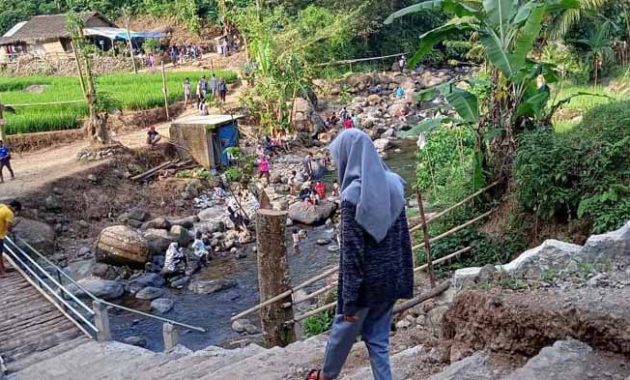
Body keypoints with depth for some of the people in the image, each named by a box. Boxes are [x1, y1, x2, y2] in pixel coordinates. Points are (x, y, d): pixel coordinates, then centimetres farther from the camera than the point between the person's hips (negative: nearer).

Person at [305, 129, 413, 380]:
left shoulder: (353, 195, -22)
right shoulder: (394, 183, -2)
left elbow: (352, 252, -20)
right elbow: (403, 237, 4)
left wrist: (349, 299, -14)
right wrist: (404, 281, 13)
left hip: (366, 280, -5)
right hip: (391, 276, 5)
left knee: (343, 330, 20)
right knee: (378, 337, 18)